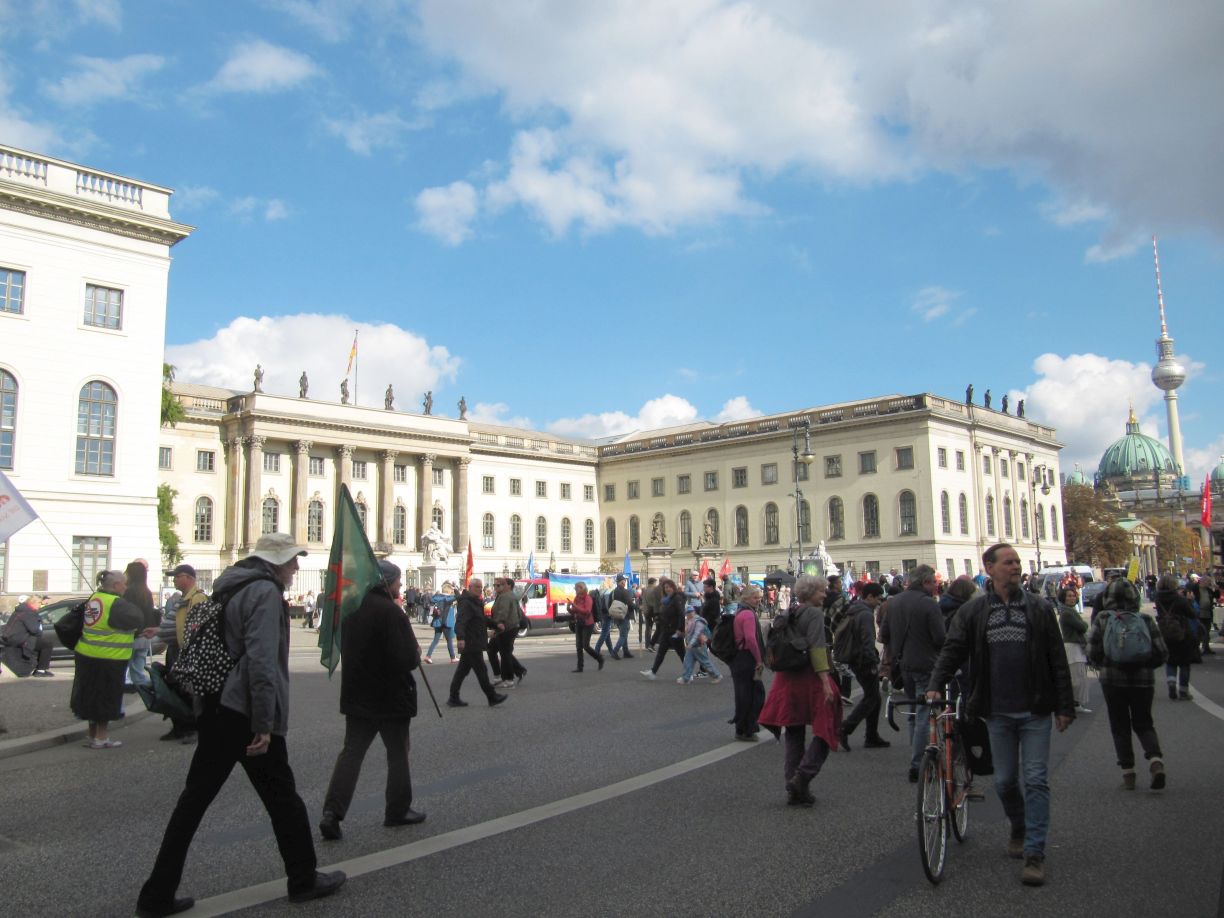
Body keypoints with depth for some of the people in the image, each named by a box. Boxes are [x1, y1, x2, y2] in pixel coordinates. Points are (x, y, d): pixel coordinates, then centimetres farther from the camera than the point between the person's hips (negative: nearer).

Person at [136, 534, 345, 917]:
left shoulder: (230, 587, 15)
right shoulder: (266, 592, -15)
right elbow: (262, 660, -23)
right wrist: (264, 724, -22)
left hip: (214, 708, 8)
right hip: (246, 712, -8)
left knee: (194, 799, 11)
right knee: (282, 797, 5)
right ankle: (304, 880, 18)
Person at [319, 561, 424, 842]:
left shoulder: (351, 607, 3)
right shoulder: (391, 612, -21)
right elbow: (407, 660, -25)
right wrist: (416, 652, -2)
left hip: (357, 695, 6)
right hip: (391, 697, -6)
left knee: (351, 752, 10)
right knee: (397, 753, 10)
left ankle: (332, 813, -1)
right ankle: (398, 810, 21)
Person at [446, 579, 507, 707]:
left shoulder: (476, 602, 17)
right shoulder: (466, 603, -17)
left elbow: (481, 620, 32)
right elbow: (460, 621, -30)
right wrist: (461, 637, -44)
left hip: (473, 644, 10)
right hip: (471, 644, -10)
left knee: (462, 671, 12)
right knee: (481, 671, -3)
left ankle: (454, 698, 16)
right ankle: (492, 698, 3)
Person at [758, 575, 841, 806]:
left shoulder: (788, 615, 12)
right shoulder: (814, 613, -11)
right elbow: (817, 649, -21)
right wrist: (826, 683, -22)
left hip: (787, 680, 7)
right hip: (810, 679, -7)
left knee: (794, 735, 12)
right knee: (825, 730, 4)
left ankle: (794, 790, 15)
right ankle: (802, 776, -9)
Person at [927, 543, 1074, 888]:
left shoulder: (1038, 608, 1)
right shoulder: (973, 611, 1)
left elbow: (1057, 660, 2)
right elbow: (953, 650, 0)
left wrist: (1064, 706, 0)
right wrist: (935, 684, -14)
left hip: (1035, 711, -1)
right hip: (998, 713, 1)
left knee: (1036, 780, -2)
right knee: (1004, 781, 11)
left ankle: (1034, 853, 5)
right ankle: (1019, 828, 37)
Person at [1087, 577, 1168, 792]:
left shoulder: (1102, 619, -6)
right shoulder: (1145, 619, -2)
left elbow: (1093, 653, -8)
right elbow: (1161, 653, -2)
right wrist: (1145, 665, 17)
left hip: (1112, 679, -1)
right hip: (1143, 680, 1)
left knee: (1120, 727, 10)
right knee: (1143, 723, 15)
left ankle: (1128, 774, 9)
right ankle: (1156, 760, -9)